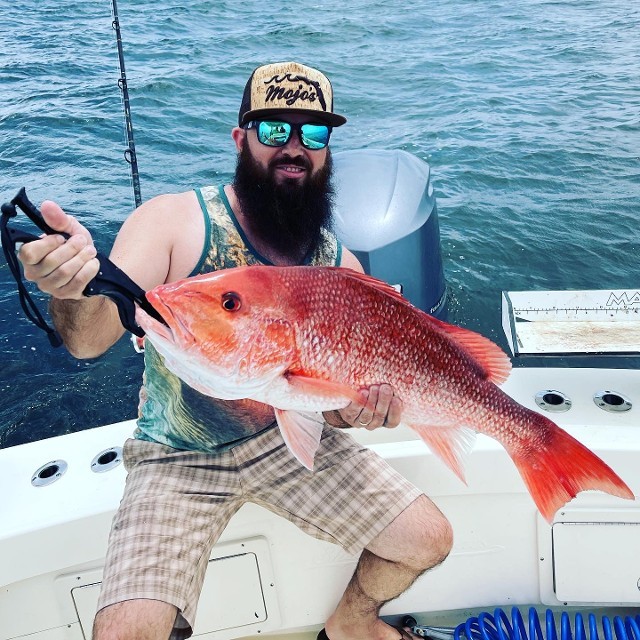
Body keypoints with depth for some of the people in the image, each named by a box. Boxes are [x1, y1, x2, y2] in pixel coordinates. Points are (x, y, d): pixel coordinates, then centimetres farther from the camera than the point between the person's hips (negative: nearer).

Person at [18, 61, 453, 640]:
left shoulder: (340, 266, -3)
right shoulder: (174, 221, -15)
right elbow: (92, 339, -26)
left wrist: (358, 408, -21)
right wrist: (75, 288, -49)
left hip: (293, 439, 4)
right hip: (179, 459, -3)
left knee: (429, 539, 1)